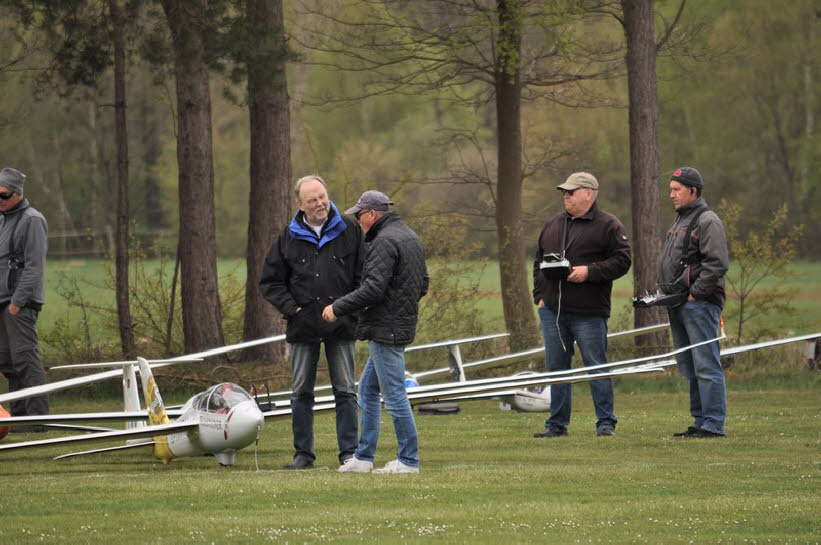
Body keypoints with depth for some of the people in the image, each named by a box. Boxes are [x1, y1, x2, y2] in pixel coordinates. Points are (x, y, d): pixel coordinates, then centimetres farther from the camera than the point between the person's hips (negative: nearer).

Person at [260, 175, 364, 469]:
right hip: (303, 327, 1)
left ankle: (349, 452, 5)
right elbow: (270, 281, 10)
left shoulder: (349, 231, 3)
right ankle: (303, 453, 11)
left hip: (341, 325, -1)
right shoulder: (289, 238, 5)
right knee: (301, 392, 5)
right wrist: (291, 308, -3)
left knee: (345, 391, 1)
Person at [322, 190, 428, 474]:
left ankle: (408, 460, -2)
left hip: (387, 329, -11)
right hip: (402, 321, 11)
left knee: (394, 394, -5)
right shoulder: (410, 237, 16)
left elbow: (373, 288, -23)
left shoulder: (384, 242, -16)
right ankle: (363, 456, 19)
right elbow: (423, 283, 21)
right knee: (368, 390, 16)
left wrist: (338, 308, -14)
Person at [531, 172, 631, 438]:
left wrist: (589, 271, -19)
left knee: (596, 367, -3)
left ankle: (606, 423, 3)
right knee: (557, 367, 9)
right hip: (552, 311, 6)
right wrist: (540, 295, 10)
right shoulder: (553, 225, 16)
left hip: (588, 313, -6)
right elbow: (539, 263, 22)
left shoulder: (608, 226, -3)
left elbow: (621, 261, -9)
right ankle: (557, 424, 15)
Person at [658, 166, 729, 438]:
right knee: (689, 367, 12)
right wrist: (665, 293, 14)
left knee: (706, 365, -10)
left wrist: (695, 293, -17)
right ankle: (700, 421, 17)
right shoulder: (679, 222, 21)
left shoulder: (707, 222, -9)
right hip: (678, 306, 10)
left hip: (700, 304, -10)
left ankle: (713, 424, -10)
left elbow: (717, 263, -18)